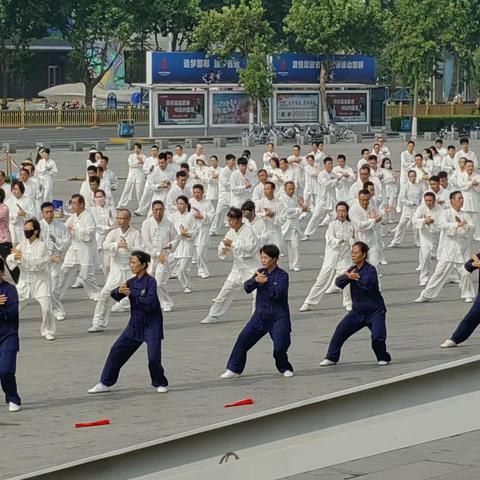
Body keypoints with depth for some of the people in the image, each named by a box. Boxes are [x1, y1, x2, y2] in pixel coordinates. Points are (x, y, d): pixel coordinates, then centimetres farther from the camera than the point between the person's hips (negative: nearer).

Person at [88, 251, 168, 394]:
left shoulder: (150, 282, -14)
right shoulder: (132, 282, 6)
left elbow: (150, 302, -26)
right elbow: (115, 296, 2)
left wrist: (132, 294, -21)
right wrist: (119, 291, -21)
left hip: (152, 325, -7)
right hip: (135, 325, 7)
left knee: (153, 358, -13)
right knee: (117, 350, 5)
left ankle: (160, 383, 14)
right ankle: (105, 383, 14)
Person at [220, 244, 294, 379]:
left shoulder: (282, 275, -10)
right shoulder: (260, 273, 5)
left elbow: (278, 292, -25)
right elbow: (247, 287, -7)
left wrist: (265, 282, -20)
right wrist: (256, 280, -25)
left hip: (278, 317, -5)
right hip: (260, 315, 5)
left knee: (280, 346, -10)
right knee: (243, 339, -4)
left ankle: (285, 368, 20)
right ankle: (234, 369, 4)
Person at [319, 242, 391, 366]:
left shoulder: (370, 270, -16)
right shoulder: (353, 270, 4)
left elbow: (367, 284, -34)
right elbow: (338, 282, -7)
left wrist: (353, 277, -20)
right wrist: (348, 277, -28)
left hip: (375, 311, -6)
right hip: (357, 311, 6)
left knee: (377, 337, -18)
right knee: (341, 330, -3)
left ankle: (383, 358, 11)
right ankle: (331, 358, 9)